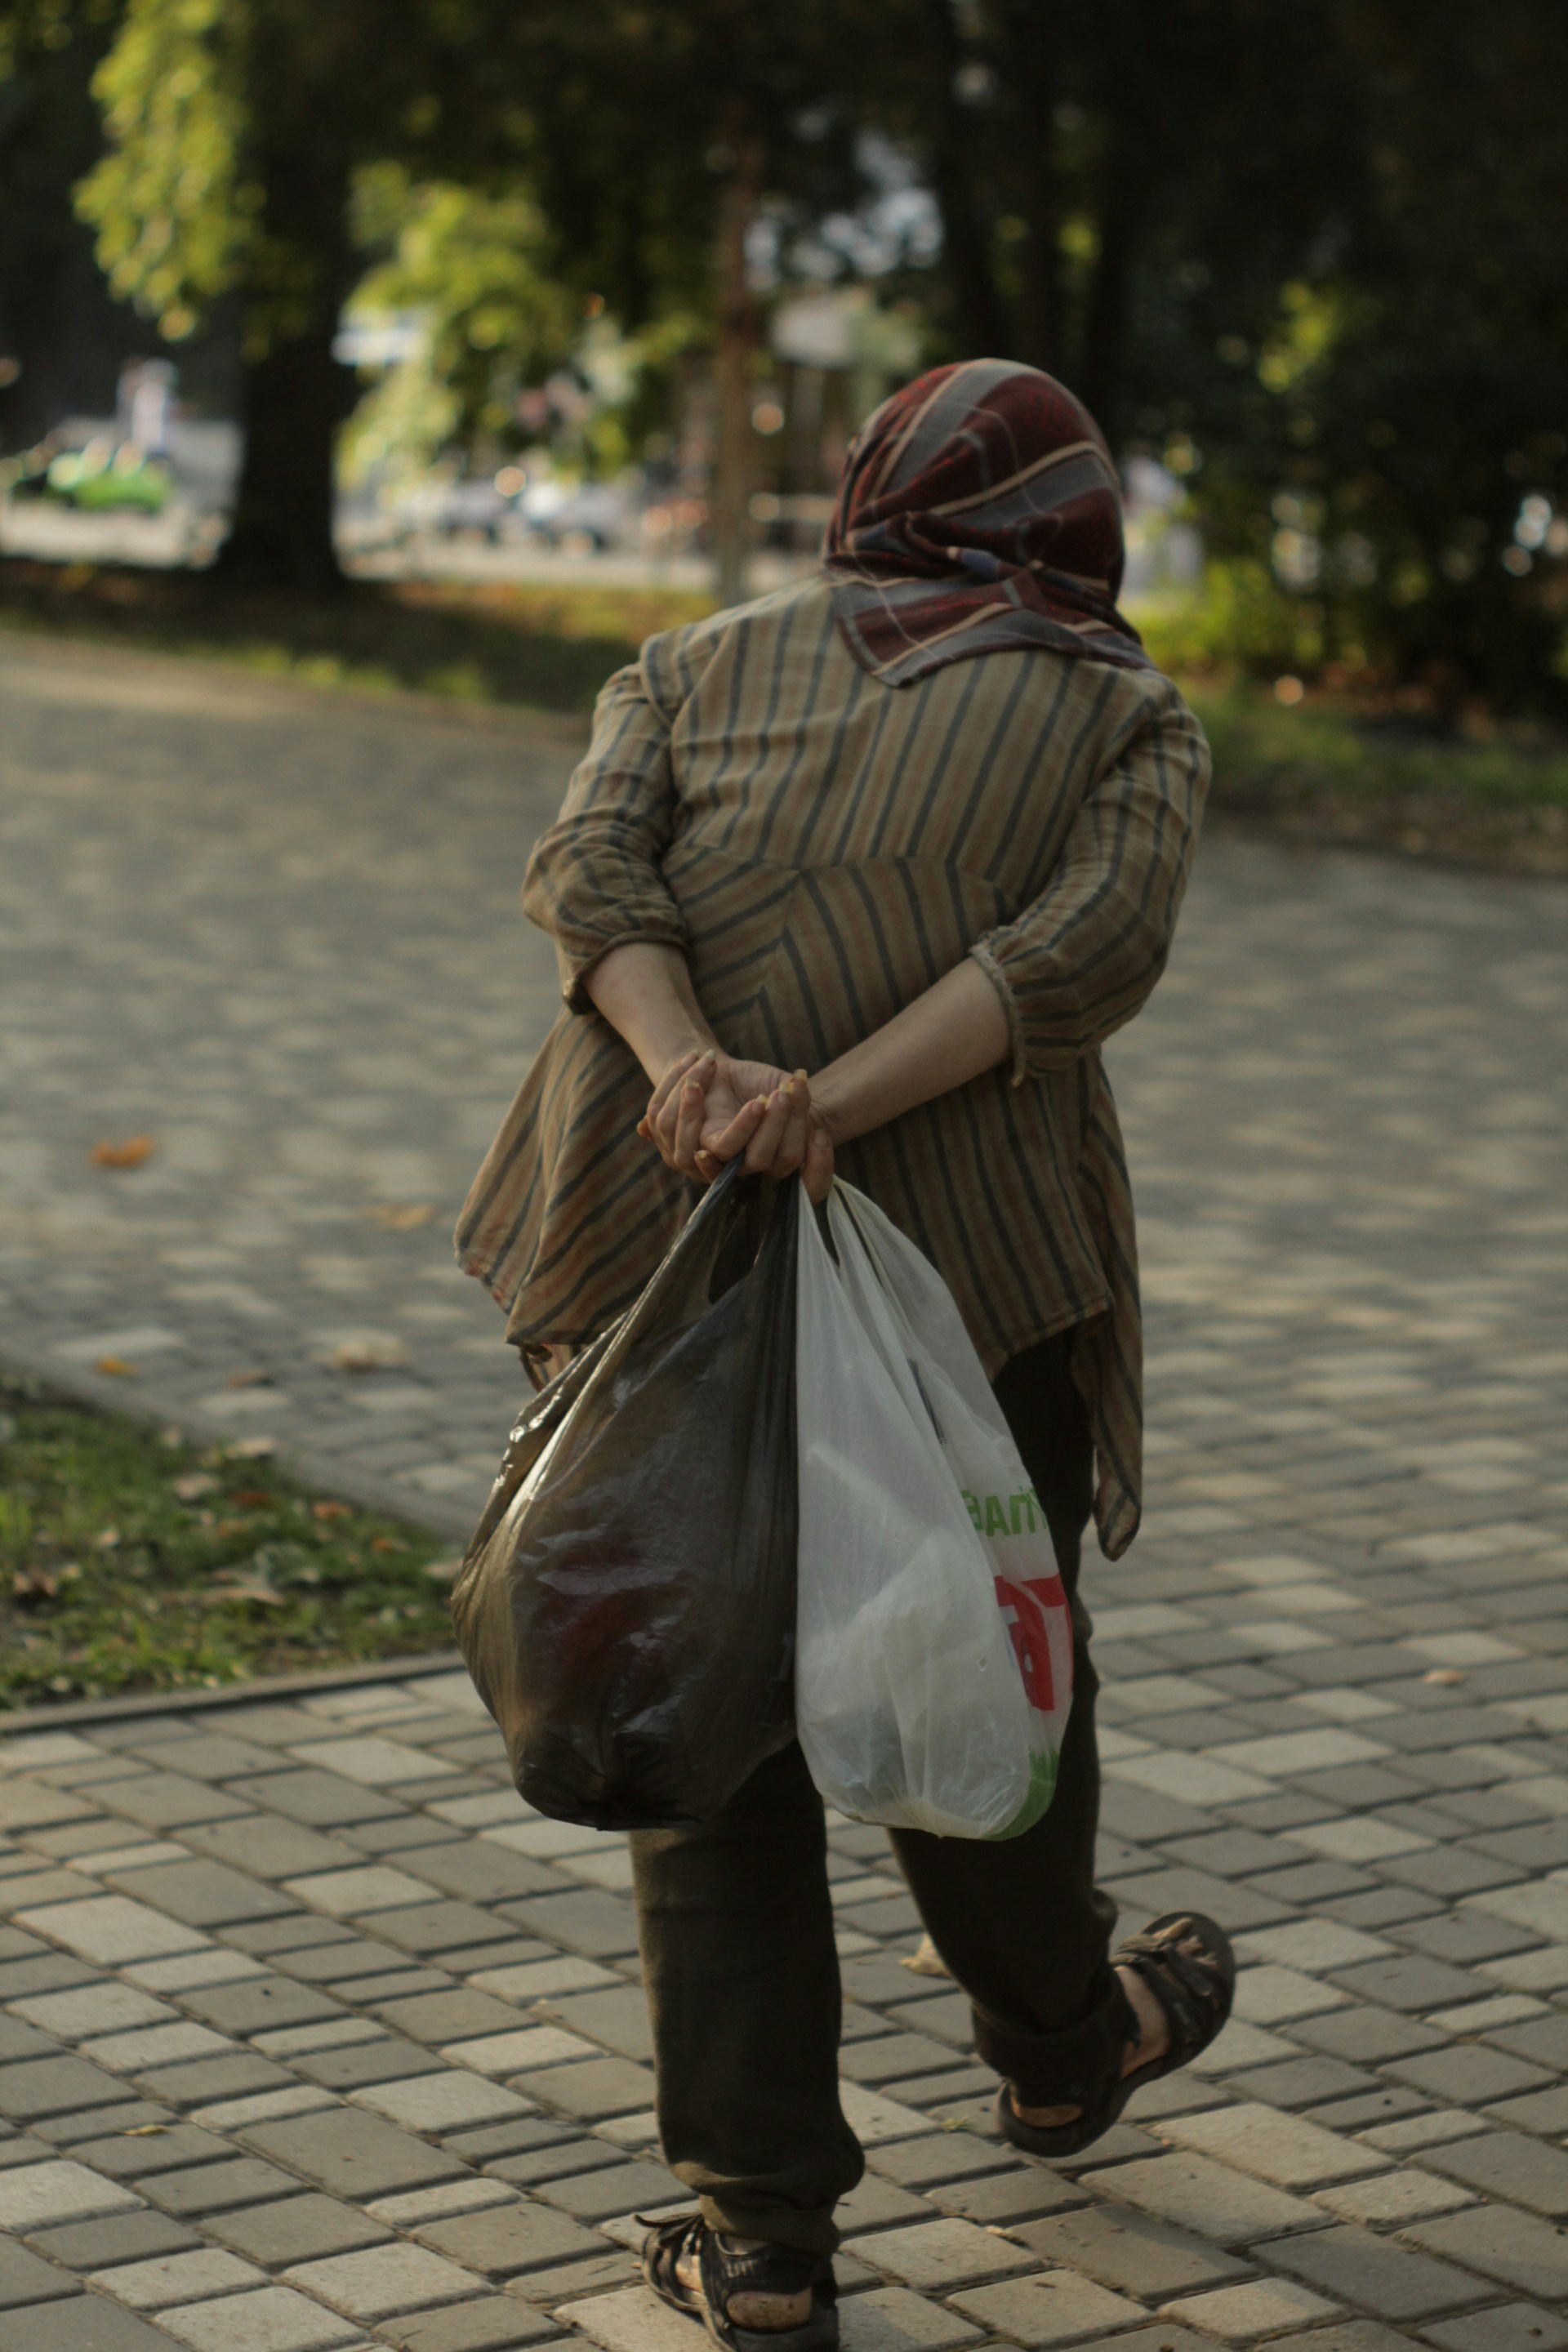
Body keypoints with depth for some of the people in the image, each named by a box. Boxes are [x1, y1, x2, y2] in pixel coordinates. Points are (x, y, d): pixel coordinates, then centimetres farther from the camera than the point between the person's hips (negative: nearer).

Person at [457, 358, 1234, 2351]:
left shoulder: (696, 668, 16)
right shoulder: (1125, 719, 11)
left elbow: (589, 865, -3)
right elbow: (1090, 945, -9)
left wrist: (690, 1067, -19)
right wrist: (838, 1110, -17)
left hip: (661, 1256, 1)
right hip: (972, 1275, -1)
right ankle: (1062, 2048, 45)